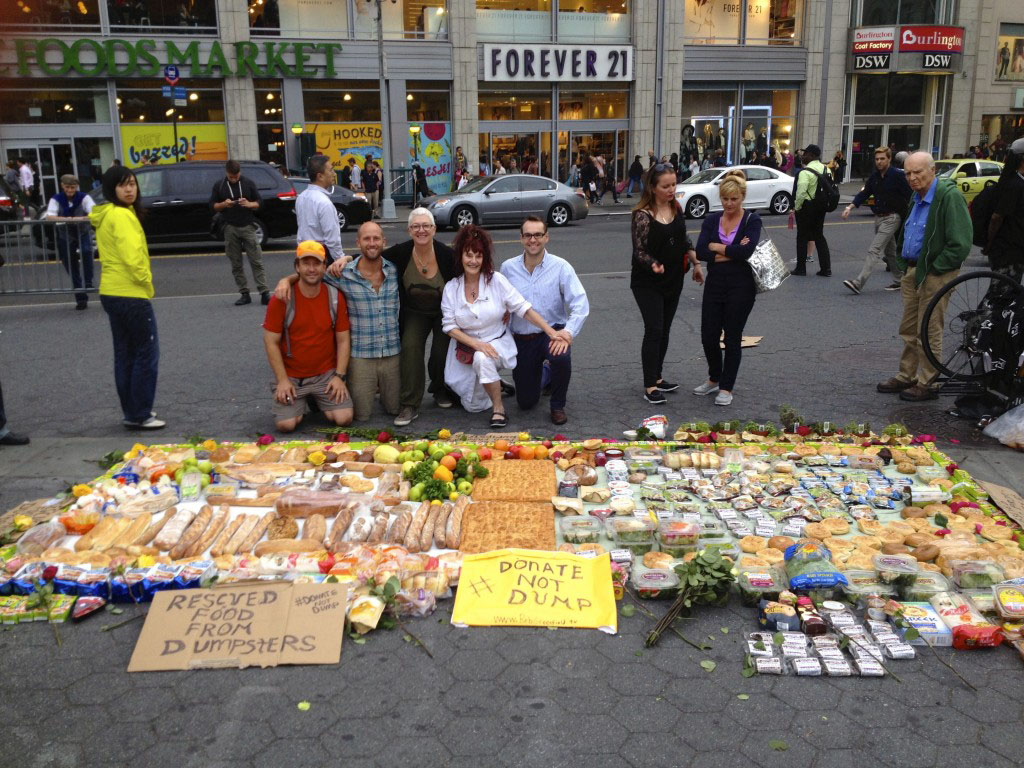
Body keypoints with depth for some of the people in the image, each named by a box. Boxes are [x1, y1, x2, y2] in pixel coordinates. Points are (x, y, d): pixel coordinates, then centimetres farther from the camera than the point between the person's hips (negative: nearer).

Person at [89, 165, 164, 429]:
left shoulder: (105, 214, 15)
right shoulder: (122, 215, -16)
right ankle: (139, 415, 0)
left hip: (113, 292, 10)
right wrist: (146, 282, -10)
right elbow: (132, 256, -25)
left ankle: (132, 410, 22)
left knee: (125, 354, 14)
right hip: (130, 294, -10)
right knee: (146, 354, -3)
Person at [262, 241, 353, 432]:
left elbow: (343, 340, 1)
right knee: (286, 424, -17)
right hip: (291, 377, -1)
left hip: (326, 374, 1)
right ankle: (299, 403, 18)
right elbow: (271, 342, -7)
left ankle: (319, 401, 19)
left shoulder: (335, 297, -3)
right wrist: (282, 380, -11)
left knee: (344, 418, -14)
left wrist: (340, 376, -7)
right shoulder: (282, 299, -10)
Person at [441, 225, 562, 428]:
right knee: (473, 406, 4)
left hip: (497, 343, -3)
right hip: (466, 349, 3)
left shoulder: (497, 280, -10)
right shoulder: (451, 288, -4)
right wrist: (477, 344, -22)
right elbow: (450, 327, -6)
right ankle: (495, 386, 38)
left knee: (482, 359, -39)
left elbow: (523, 308, -11)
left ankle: (498, 407, -18)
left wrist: (552, 333, -21)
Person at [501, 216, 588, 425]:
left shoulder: (561, 267, -11)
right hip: (521, 339, 3)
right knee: (526, 402, 6)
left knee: (561, 357, -39)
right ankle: (544, 372, 42)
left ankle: (558, 406, -9)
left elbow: (580, 305, -20)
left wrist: (568, 331, -36)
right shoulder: (508, 268, -3)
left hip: (552, 332, -2)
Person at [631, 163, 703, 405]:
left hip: (673, 280, 7)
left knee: (664, 331, 12)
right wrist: (654, 265, -38)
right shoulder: (642, 215, -17)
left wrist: (696, 263, 14)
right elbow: (639, 251, -20)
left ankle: (656, 378, 24)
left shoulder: (677, 208, 3)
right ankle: (650, 387, -2)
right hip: (647, 284, -7)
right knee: (654, 331, -9)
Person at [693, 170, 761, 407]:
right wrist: (732, 252, -15)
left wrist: (716, 247, -10)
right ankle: (714, 379, 30)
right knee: (708, 336, 6)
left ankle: (726, 387, 17)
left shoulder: (752, 221, -4)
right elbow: (700, 252, -8)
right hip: (714, 284, 4)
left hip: (741, 286, -3)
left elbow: (746, 251, -21)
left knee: (732, 337, 3)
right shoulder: (711, 220, 5)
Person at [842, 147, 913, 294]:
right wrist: (850, 207, -3)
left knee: (874, 250, -15)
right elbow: (864, 193, 11)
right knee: (889, 251, 18)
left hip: (892, 218, -8)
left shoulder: (898, 175, -11)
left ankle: (858, 283, -22)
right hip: (879, 217, 8)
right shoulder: (874, 177, 8)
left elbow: (910, 196, -10)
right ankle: (899, 281, 31)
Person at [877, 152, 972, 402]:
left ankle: (927, 384, 10)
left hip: (935, 275, -9)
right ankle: (906, 376, 27)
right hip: (912, 271, 9)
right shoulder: (917, 197, 12)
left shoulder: (949, 196, -16)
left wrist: (934, 269, -17)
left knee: (928, 333, 0)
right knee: (909, 330, 16)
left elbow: (961, 244, -21)